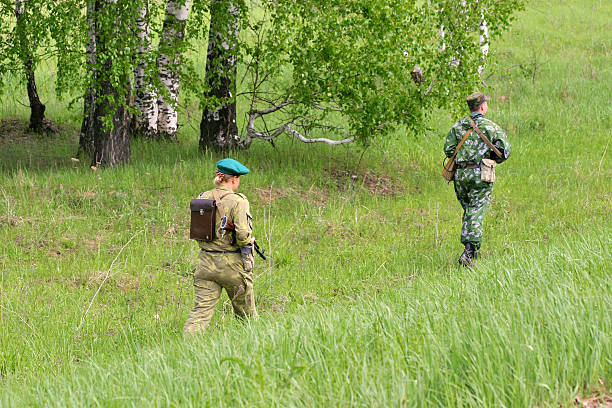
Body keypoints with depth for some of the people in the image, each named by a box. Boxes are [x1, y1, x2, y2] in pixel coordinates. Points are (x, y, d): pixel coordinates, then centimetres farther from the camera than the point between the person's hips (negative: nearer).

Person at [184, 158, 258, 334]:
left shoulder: (203, 198, 4)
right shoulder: (237, 201, -13)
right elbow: (242, 235, -20)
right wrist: (250, 240, 1)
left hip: (206, 262, 4)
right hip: (233, 264, -4)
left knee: (201, 309, -1)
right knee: (246, 312, 14)